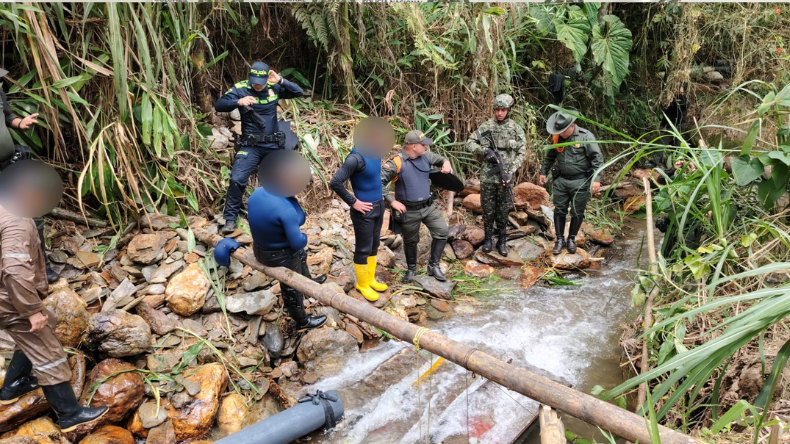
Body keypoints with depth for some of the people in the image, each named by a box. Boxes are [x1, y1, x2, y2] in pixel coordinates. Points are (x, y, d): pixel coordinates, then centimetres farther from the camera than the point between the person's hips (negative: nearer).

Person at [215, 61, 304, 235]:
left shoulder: (274, 88, 1)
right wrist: (238, 102, -27)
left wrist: (281, 81, -16)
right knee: (237, 179, -16)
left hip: (273, 146, 3)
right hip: (250, 146, -2)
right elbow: (218, 105, -9)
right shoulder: (240, 88, -5)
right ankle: (230, 219, -4)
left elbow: (298, 92, -1)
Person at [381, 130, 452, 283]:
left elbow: (441, 159, 18)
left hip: (428, 206, 5)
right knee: (410, 241, 13)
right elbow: (378, 182, -22)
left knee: (442, 231, -1)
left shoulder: (426, 156, -1)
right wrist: (392, 201, -21)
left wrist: (446, 164, -7)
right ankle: (411, 268, 38)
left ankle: (434, 266, 16)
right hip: (409, 211, -5)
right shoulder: (396, 162, -20)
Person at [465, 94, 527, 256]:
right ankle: (488, 238, 24)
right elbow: (469, 143, 1)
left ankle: (502, 241, 20)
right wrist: (485, 150, -16)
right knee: (488, 209, 9)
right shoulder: (486, 126, 1)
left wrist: (511, 171, -11)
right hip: (487, 175, 0)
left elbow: (522, 153, 1)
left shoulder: (516, 129, 1)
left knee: (503, 210, 7)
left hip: (504, 175, 0)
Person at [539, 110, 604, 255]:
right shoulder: (557, 137, 4)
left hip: (580, 181, -4)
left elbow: (597, 158, -12)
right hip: (561, 180, 4)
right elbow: (550, 157, 19)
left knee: (577, 213, 7)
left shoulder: (586, 137, -12)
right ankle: (559, 240, 16)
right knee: (559, 210, 6)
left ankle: (571, 239, 22)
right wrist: (543, 172, 20)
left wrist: (596, 179, -18)